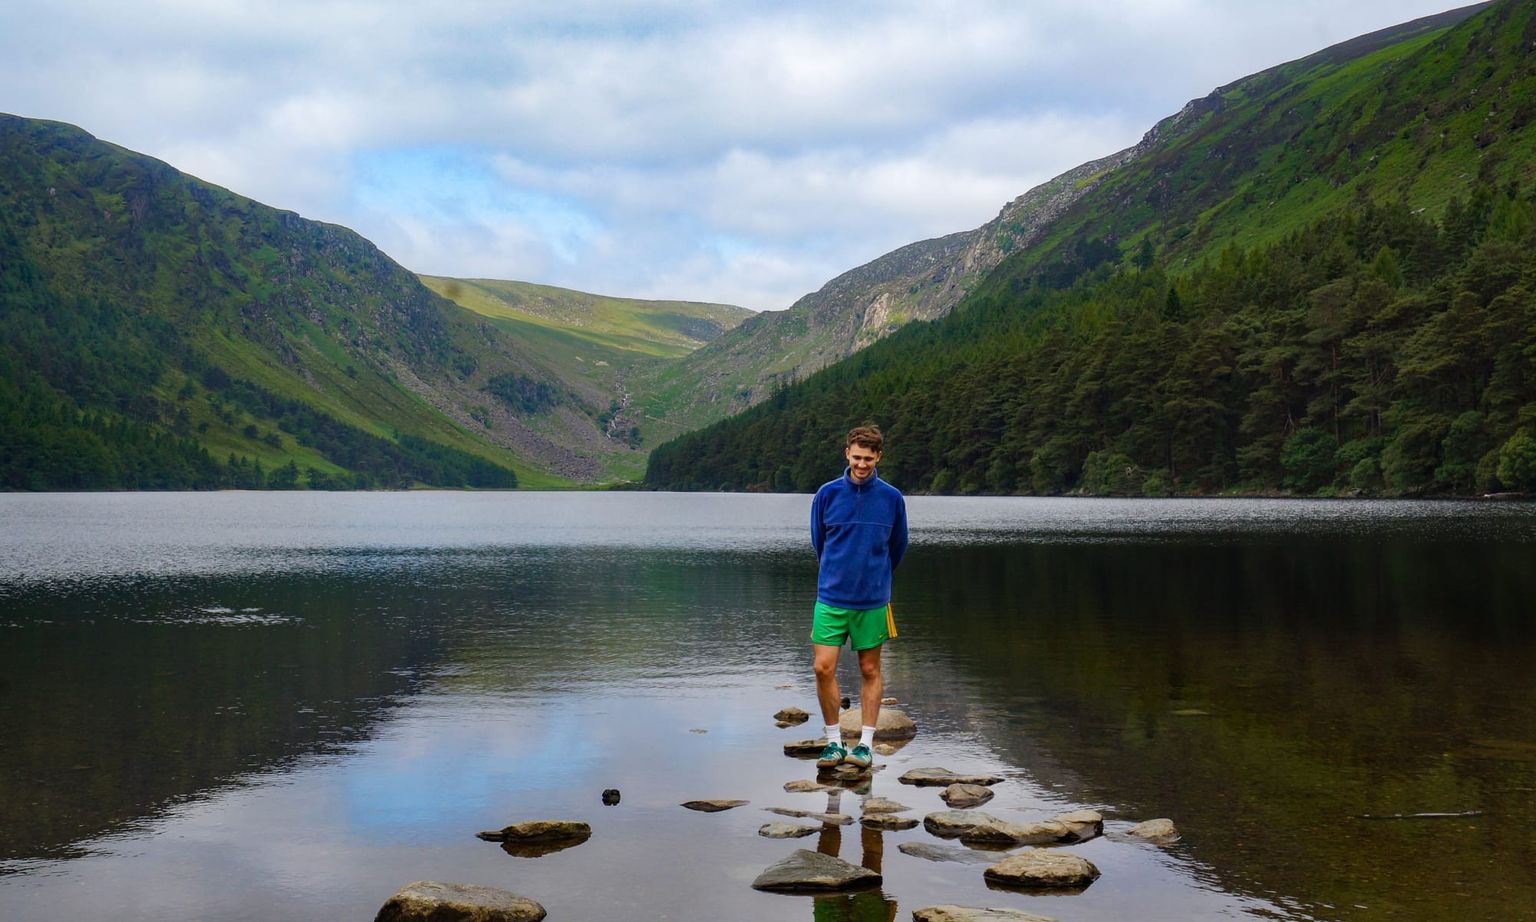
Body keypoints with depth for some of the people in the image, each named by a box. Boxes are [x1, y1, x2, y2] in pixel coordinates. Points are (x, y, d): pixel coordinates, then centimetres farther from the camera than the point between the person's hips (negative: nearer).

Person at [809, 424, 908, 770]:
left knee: (870, 670, 7)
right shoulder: (828, 494, -3)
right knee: (823, 668, -4)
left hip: (872, 601, 0)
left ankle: (865, 744, 15)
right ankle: (834, 742, 9)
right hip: (831, 598, 0)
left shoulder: (892, 498, -4)